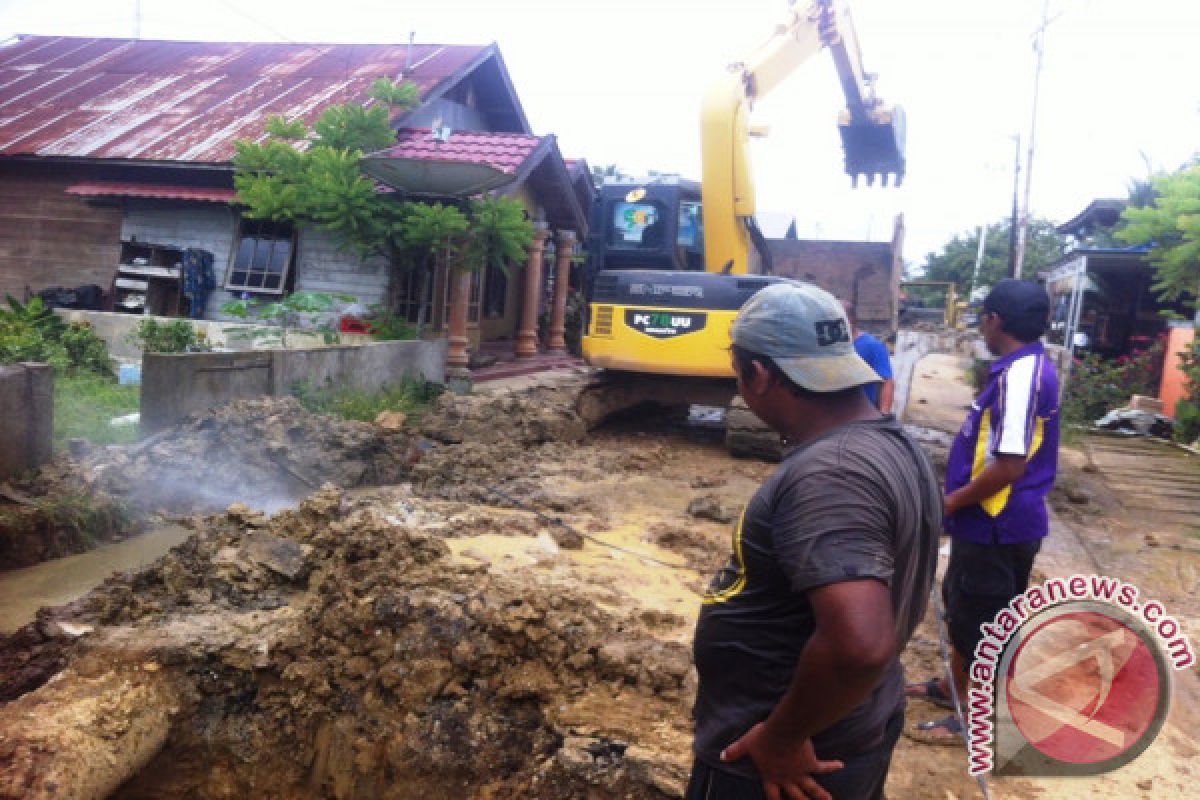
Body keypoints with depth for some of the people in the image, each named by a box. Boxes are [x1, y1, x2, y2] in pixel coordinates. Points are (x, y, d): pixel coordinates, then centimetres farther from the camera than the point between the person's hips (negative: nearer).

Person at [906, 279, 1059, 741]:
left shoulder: (1020, 374, -24)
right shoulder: (1023, 367, 7)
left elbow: (1010, 465, -29)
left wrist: (953, 501, -16)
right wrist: (960, 497, 19)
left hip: (997, 524, -10)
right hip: (991, 520, 10)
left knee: (979, 619, 6)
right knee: (961, 605, 24)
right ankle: (955, 686, 42)